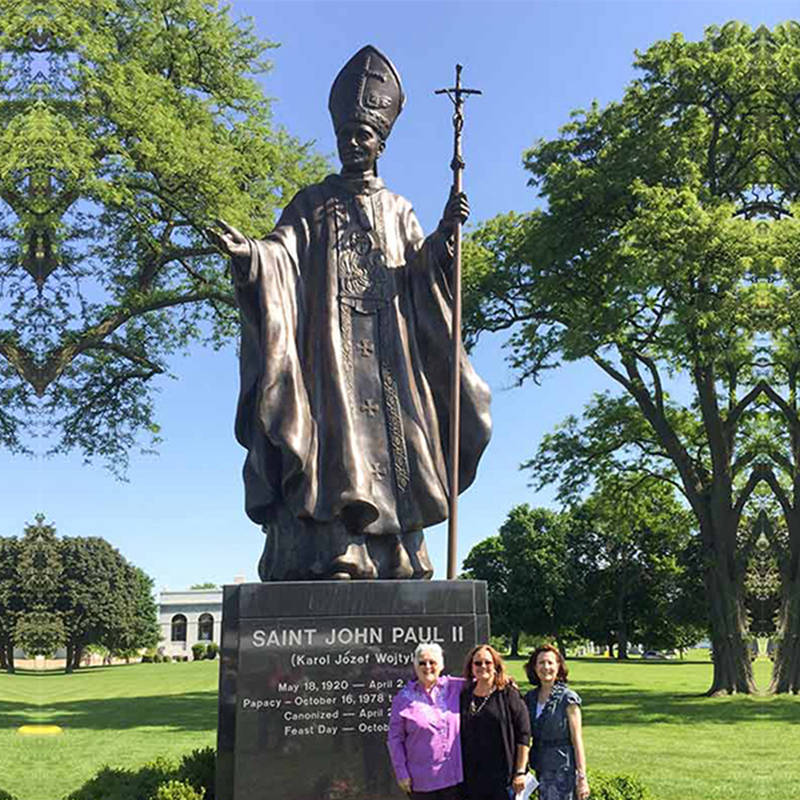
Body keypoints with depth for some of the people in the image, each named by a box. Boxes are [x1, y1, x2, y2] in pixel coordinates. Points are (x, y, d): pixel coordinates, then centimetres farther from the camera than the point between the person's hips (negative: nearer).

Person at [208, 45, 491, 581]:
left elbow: (418, 274, 9)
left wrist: (443, 238, -9)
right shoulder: (312, 205, 16)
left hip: (388, 351, 2)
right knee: (333, 447, -15)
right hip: (327, 348, -2)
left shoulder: (398, 211, 22)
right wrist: (247, 252, -21)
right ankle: (330, 559, -21)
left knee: (390, 440, -7)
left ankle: (395, 560, -9)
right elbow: (281, 255, 0)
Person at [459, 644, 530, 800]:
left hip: (503, 777, -4)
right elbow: (460, 737, 13)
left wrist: (520, 772, -9)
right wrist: (460, 772, 9)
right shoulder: (464, 696, 8)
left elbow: (523, 736, -5)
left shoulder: (509, 695, -4)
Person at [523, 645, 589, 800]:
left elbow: (577, 740, -8)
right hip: (541, 769, 6)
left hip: (563, 770, -5)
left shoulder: (568, 698, -9)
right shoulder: (531, 697, 7)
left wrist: (582, 777, -11)